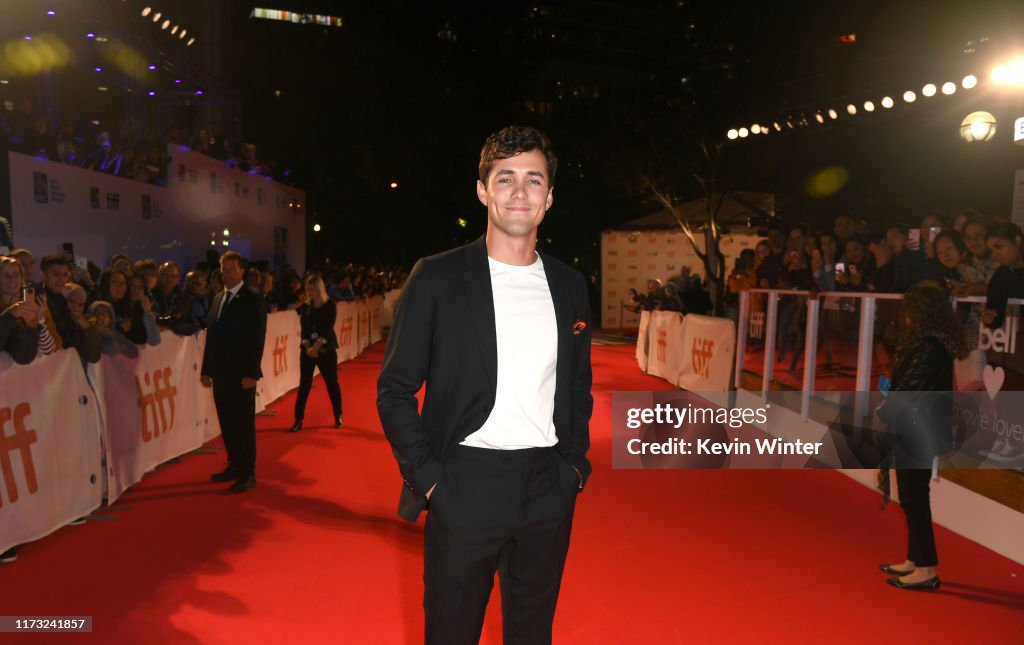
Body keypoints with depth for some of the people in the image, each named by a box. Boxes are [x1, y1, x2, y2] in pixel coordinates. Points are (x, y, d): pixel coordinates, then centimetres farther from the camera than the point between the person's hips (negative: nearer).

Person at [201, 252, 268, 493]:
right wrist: (206, 369, 10)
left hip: (241, 375, -6)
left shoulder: (252, 301, -6)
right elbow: (211, 336, 14)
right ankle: (234, 466, 24)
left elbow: (257, 339, -11)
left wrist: (251, 373, -16)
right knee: (226, 423, 11)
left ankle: (247, 473, 8)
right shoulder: (217, 299, 13)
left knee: (244, 424, 0)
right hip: (220, 373, 6)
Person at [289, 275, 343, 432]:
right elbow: (303, 328, 2)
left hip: (326, 349, -3)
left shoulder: (330, 305, -4)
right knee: (304, 384, 1)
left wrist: (317, 346, -21)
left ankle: (338, 417, 18)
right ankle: (298, 419, 6)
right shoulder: (306, 306, 6)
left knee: (332, 382, 4)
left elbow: (328, 328, -12)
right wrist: (308, 346, -14)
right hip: (307, 349, 3)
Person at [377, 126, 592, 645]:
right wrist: (428, 479, -10)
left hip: (549, 493, 4)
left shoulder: (570, 285, 6)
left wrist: (574, 464, 6)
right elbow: (395, 390, -5)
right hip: (463, 489, -3)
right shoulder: (437, 277, -6)